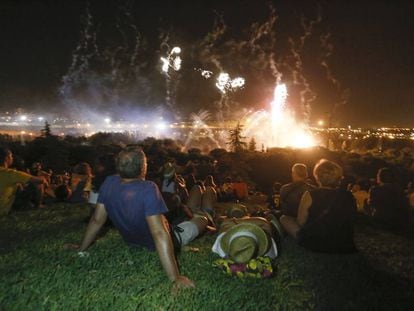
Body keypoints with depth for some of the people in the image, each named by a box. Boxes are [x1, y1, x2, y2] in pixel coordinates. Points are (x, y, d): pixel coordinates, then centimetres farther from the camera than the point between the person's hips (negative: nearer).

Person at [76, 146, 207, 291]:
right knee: (202, 219, 16)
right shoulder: (148, 189, -38)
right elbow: (160, 235, -42)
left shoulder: (109, 183, -19)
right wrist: (175, 278, -39)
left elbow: (96, 220, -10)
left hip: (131, 241, 6)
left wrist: (81, 249, 5)